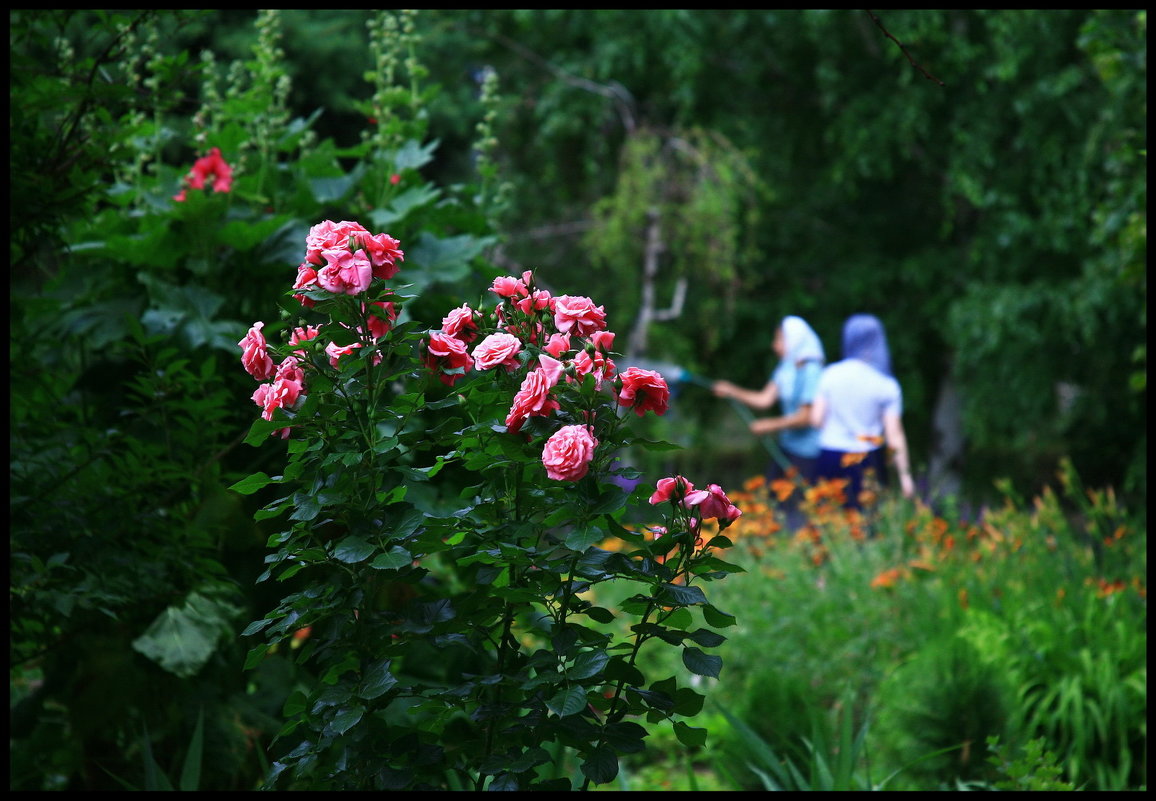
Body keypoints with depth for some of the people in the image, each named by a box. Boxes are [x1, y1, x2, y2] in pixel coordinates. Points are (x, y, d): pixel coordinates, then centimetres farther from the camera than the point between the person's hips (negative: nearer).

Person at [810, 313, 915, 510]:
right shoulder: (886, 386, -8)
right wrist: (904, 475, 1)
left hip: (830, 459, 2)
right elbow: (895, 437, -8)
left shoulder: (830, 374, -2)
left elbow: (816, 419, 0)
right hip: (866, 464, -2)